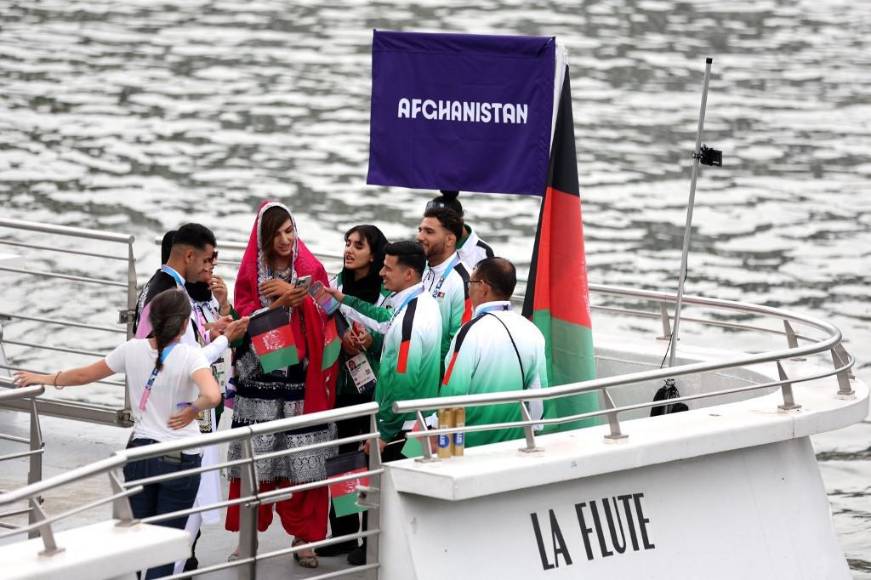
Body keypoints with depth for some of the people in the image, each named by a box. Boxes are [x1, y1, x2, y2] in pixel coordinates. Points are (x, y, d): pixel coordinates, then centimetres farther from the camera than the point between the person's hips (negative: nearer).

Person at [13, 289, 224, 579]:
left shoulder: (133, 350, -2)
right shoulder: (190, 355, -14)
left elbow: (84, 375, 10)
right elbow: (212, 396, -32)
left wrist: (46, 379, 27)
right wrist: (192, 411, -10)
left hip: (139, 453, 4)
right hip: (180, 459, -4)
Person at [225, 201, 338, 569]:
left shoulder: (311, 270, 5)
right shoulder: (250, 273, 7)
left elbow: (324, 317, -1)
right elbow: (247, 321, -1)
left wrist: (291, 293, -11)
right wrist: (279, 304, -16)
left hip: (301, 377, -1)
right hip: (260, 379, 1)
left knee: (303, 460, -4)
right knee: (255, 456, -2)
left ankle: (304, 536, 5)